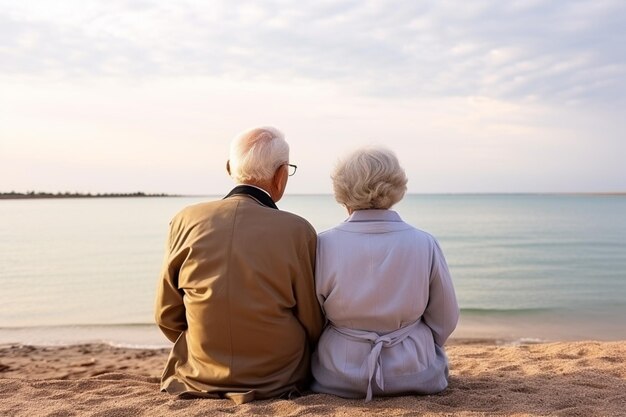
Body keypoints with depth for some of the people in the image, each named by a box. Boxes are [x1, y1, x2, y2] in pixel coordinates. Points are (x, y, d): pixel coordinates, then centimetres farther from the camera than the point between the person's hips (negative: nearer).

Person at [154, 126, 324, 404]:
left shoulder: (186, 221, -10)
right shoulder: (298, 231, -16)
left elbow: (166, 316, 0)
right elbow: (313, 328, -8)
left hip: (200, 379, 2)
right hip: (279, 383, -2)